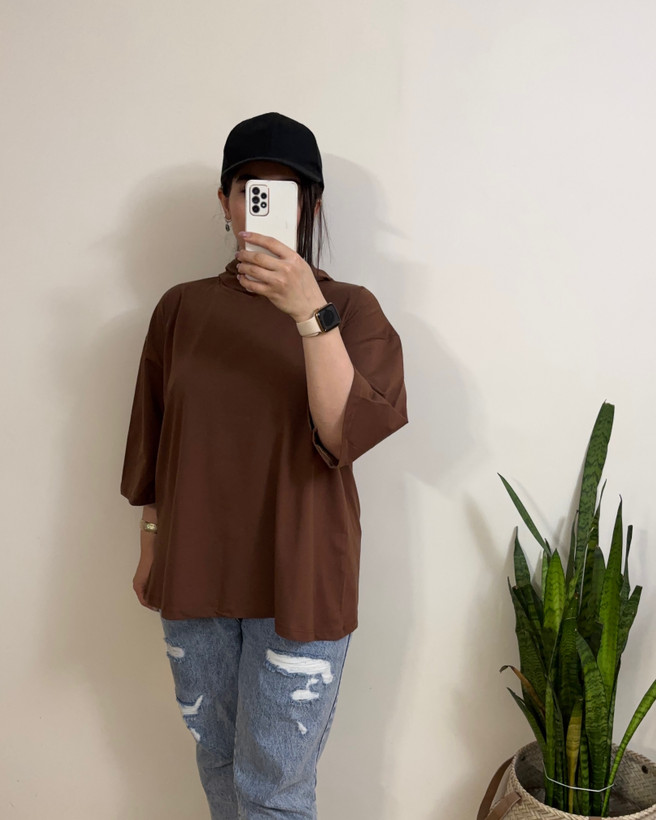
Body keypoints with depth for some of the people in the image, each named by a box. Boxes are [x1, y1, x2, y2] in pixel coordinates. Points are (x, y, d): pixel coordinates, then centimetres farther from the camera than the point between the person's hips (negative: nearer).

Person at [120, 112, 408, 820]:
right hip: (195, 573, 4)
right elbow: (154, 439, 11)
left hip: (298, 577, -3)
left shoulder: (351, 308, -6)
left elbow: (346, 432, -20)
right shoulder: (183, 308, 3)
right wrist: (151, 545, 15)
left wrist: (309, 312, -30)